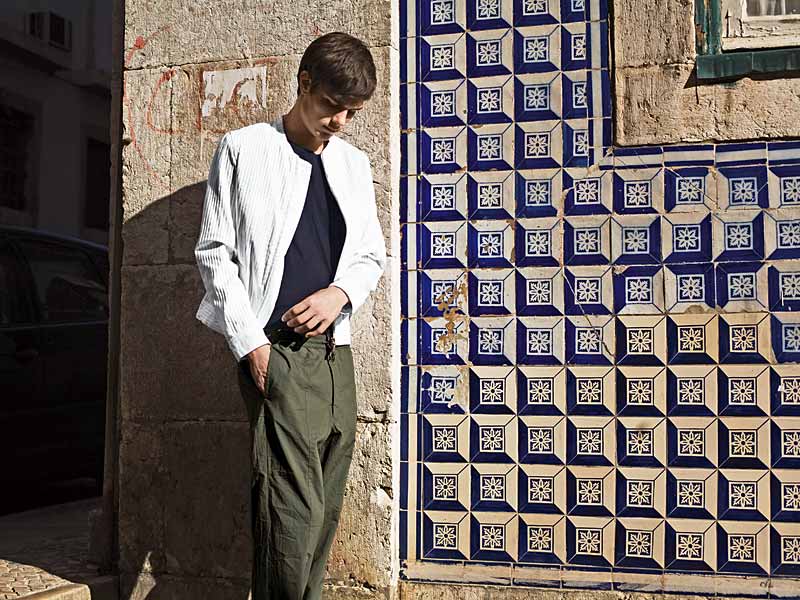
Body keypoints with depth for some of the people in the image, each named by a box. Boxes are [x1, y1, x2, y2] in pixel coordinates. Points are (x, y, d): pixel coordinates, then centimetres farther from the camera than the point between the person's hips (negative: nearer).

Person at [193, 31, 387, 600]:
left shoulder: (354, 163, 16)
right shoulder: (244, 149, 2)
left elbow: (372, 254, 19)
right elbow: (214, 252, 0)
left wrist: (339, 292, -3)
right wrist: (250, 343, -9)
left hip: (334, 349, 5)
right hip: (273, 350, -5)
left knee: (325, 507, 8)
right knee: (296, 506, -12)